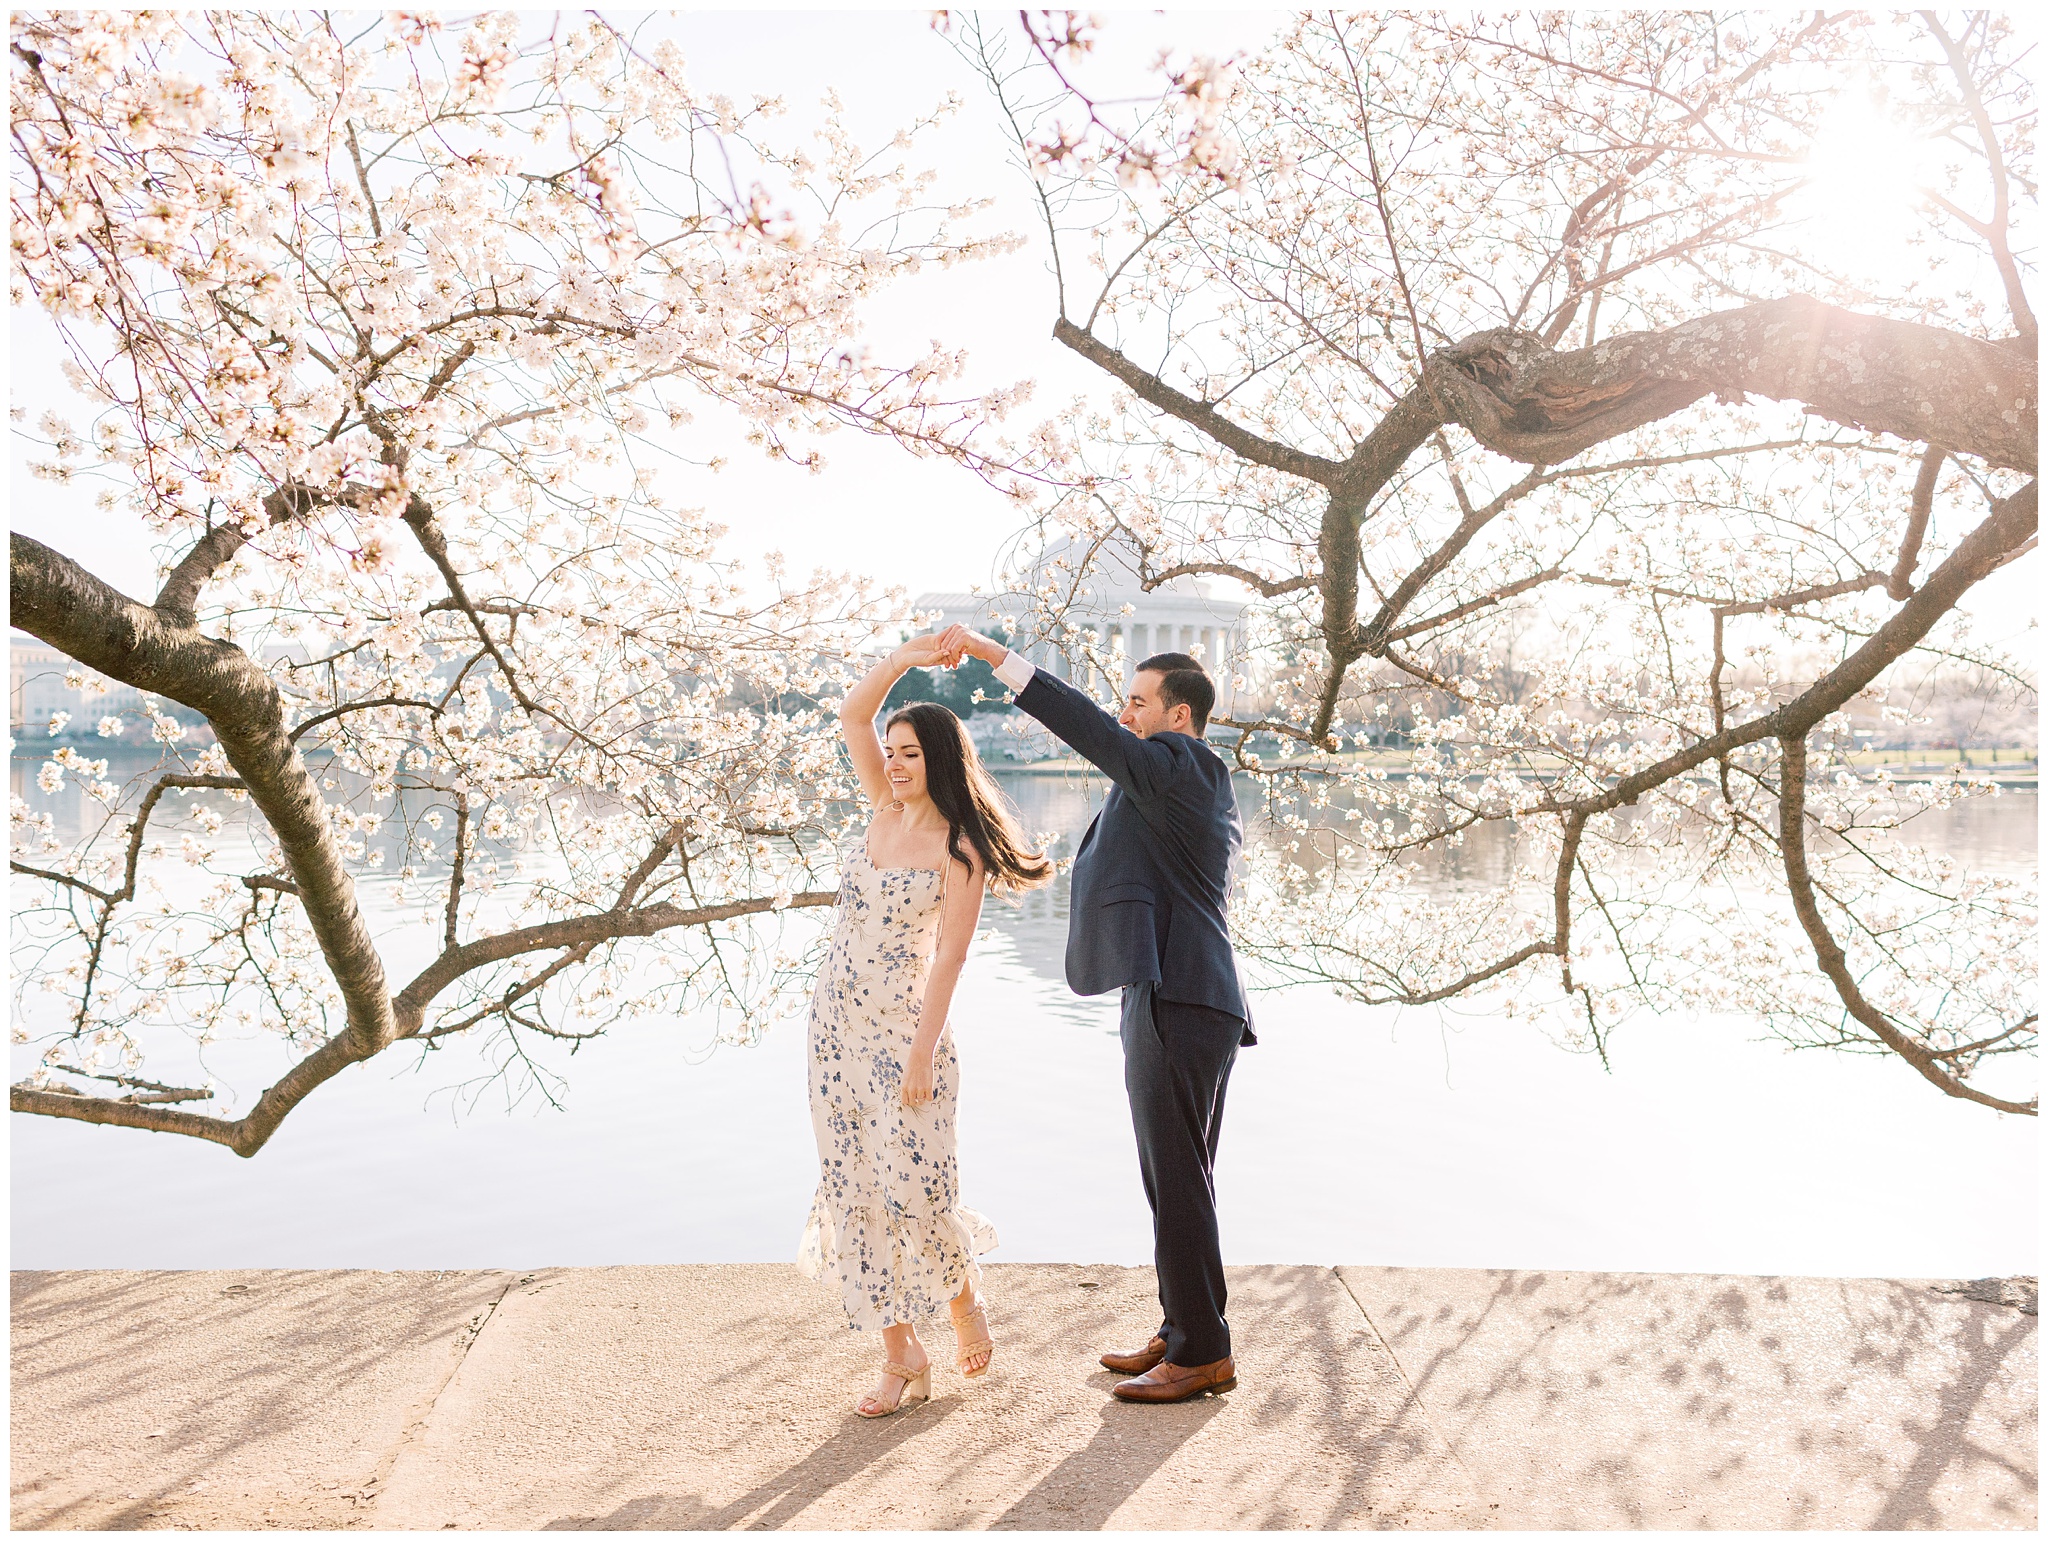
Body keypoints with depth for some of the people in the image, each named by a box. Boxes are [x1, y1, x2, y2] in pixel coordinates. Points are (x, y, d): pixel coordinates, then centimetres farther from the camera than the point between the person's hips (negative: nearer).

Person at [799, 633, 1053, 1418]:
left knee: (912, 1182, -6)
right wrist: (905, 656, -11)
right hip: (835, 1016, 6)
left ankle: (964, 1295, 26)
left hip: (904, 1024, -6)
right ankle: (901, 1354, 17)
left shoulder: (959, 850, -11)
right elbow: (851, 716, 0)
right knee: (855, 1184, 6)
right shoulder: (885, 808, 6)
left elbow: (949, 957, -15)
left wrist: (923, 1053, -18)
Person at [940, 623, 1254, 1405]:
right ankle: (1182, 1334, 26)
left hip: (1176, 1004, -11)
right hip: (1187, 1000, 11)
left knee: (1178, 1182, -3)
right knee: (1179, 1180, 16)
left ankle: (1202, 1354, 8)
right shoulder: (1210, 787, 19)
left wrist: (992, 652, -21)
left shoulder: (1179, 766, -10)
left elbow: (1089, 728, -22)